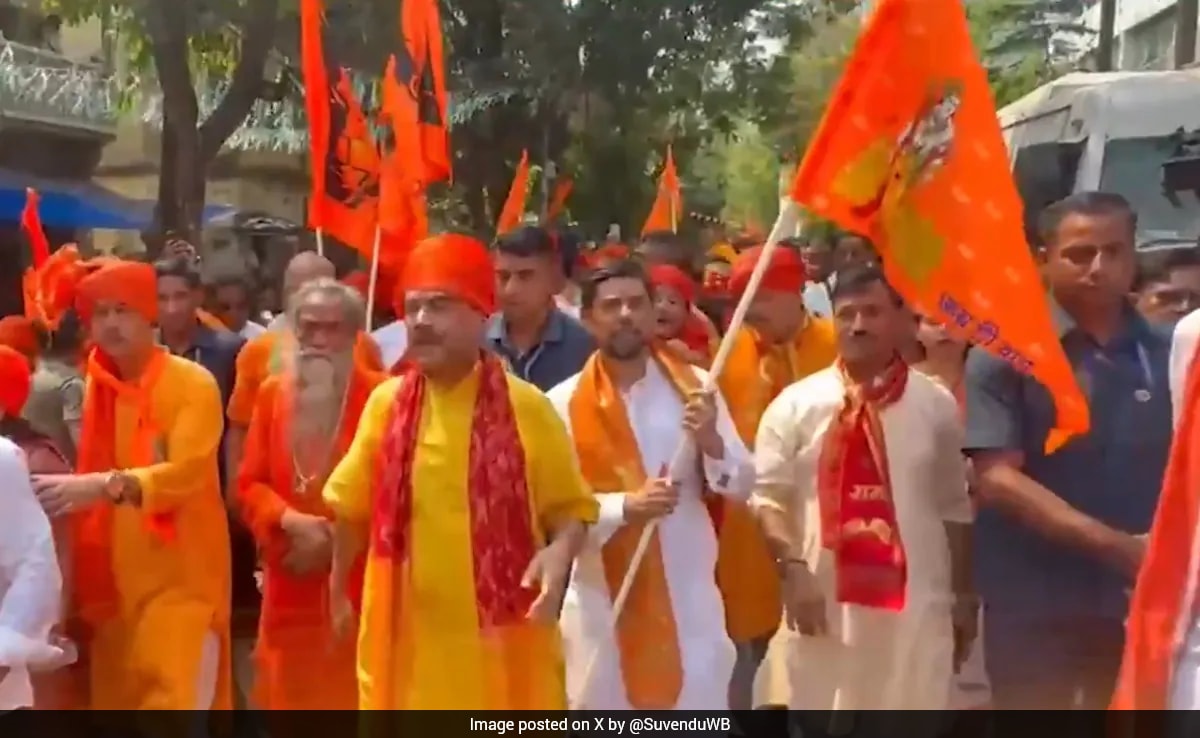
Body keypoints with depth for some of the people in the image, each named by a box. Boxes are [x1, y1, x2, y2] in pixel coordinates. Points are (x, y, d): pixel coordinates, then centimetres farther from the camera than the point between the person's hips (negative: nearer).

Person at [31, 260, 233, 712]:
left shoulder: (193, 383, -8)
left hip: (180, 576, -6)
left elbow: (187, 473, -21)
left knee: (176, 697, -9)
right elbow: (86, 478, 13)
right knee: (115, 699, 10)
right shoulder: (93, 387, 9)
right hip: (112, 579, 6)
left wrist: (106, 486, -32)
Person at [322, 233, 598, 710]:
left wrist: (559, 555, -21)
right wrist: (339, 591, 18)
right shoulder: (386, 402, 1)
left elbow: (571, 509, -1)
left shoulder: (526, 407, -6)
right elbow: (352, 508, 13)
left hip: (503, 637, -2)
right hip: (407, 636, 2)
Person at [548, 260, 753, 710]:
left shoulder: (693, 386, 2)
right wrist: (625, 506, -24)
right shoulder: (564, 403, -5)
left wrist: (711, 442, -18)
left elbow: (742, 485, 2)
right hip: (602, 602, -1)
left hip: (688, 596, 2)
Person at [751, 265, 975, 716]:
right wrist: (793, 569, -15)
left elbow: (955, 508, 11)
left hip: (914, 607, 1)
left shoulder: (936, 405, 5)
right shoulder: (795, 404, -1)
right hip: (823, 602, -1)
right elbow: (768, 497, -2)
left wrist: (964, 597, 12)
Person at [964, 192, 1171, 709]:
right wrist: (1113, 544, -21)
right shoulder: (1005, 356, -6)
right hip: (1034, 610, -3)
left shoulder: (1167, 357, 5)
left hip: (1141, 605, 4)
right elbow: (997, 479, -14)